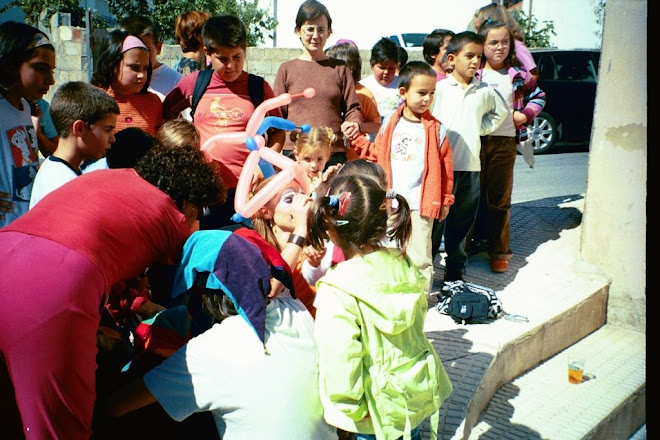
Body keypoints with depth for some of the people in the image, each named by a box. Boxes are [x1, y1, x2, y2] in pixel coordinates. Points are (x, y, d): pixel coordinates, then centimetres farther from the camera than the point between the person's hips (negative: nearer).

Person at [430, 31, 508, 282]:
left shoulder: (484, 91, 9)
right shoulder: (439, 89, -2)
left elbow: (500, 111, 27)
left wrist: (483, 129, 14)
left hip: (470, 166, 4)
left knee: (461, 223, 12)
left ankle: (455, 271, 25)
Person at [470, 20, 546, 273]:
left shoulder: (518, 76, 6)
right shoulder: (473, 74, 1)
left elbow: (539, 96, 20)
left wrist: (526, 114, 4)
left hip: (505, 142, 1)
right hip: (475, 140, -1)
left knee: (500, 199, 6)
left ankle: (499, 250, 15)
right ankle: (470, 241, 19)